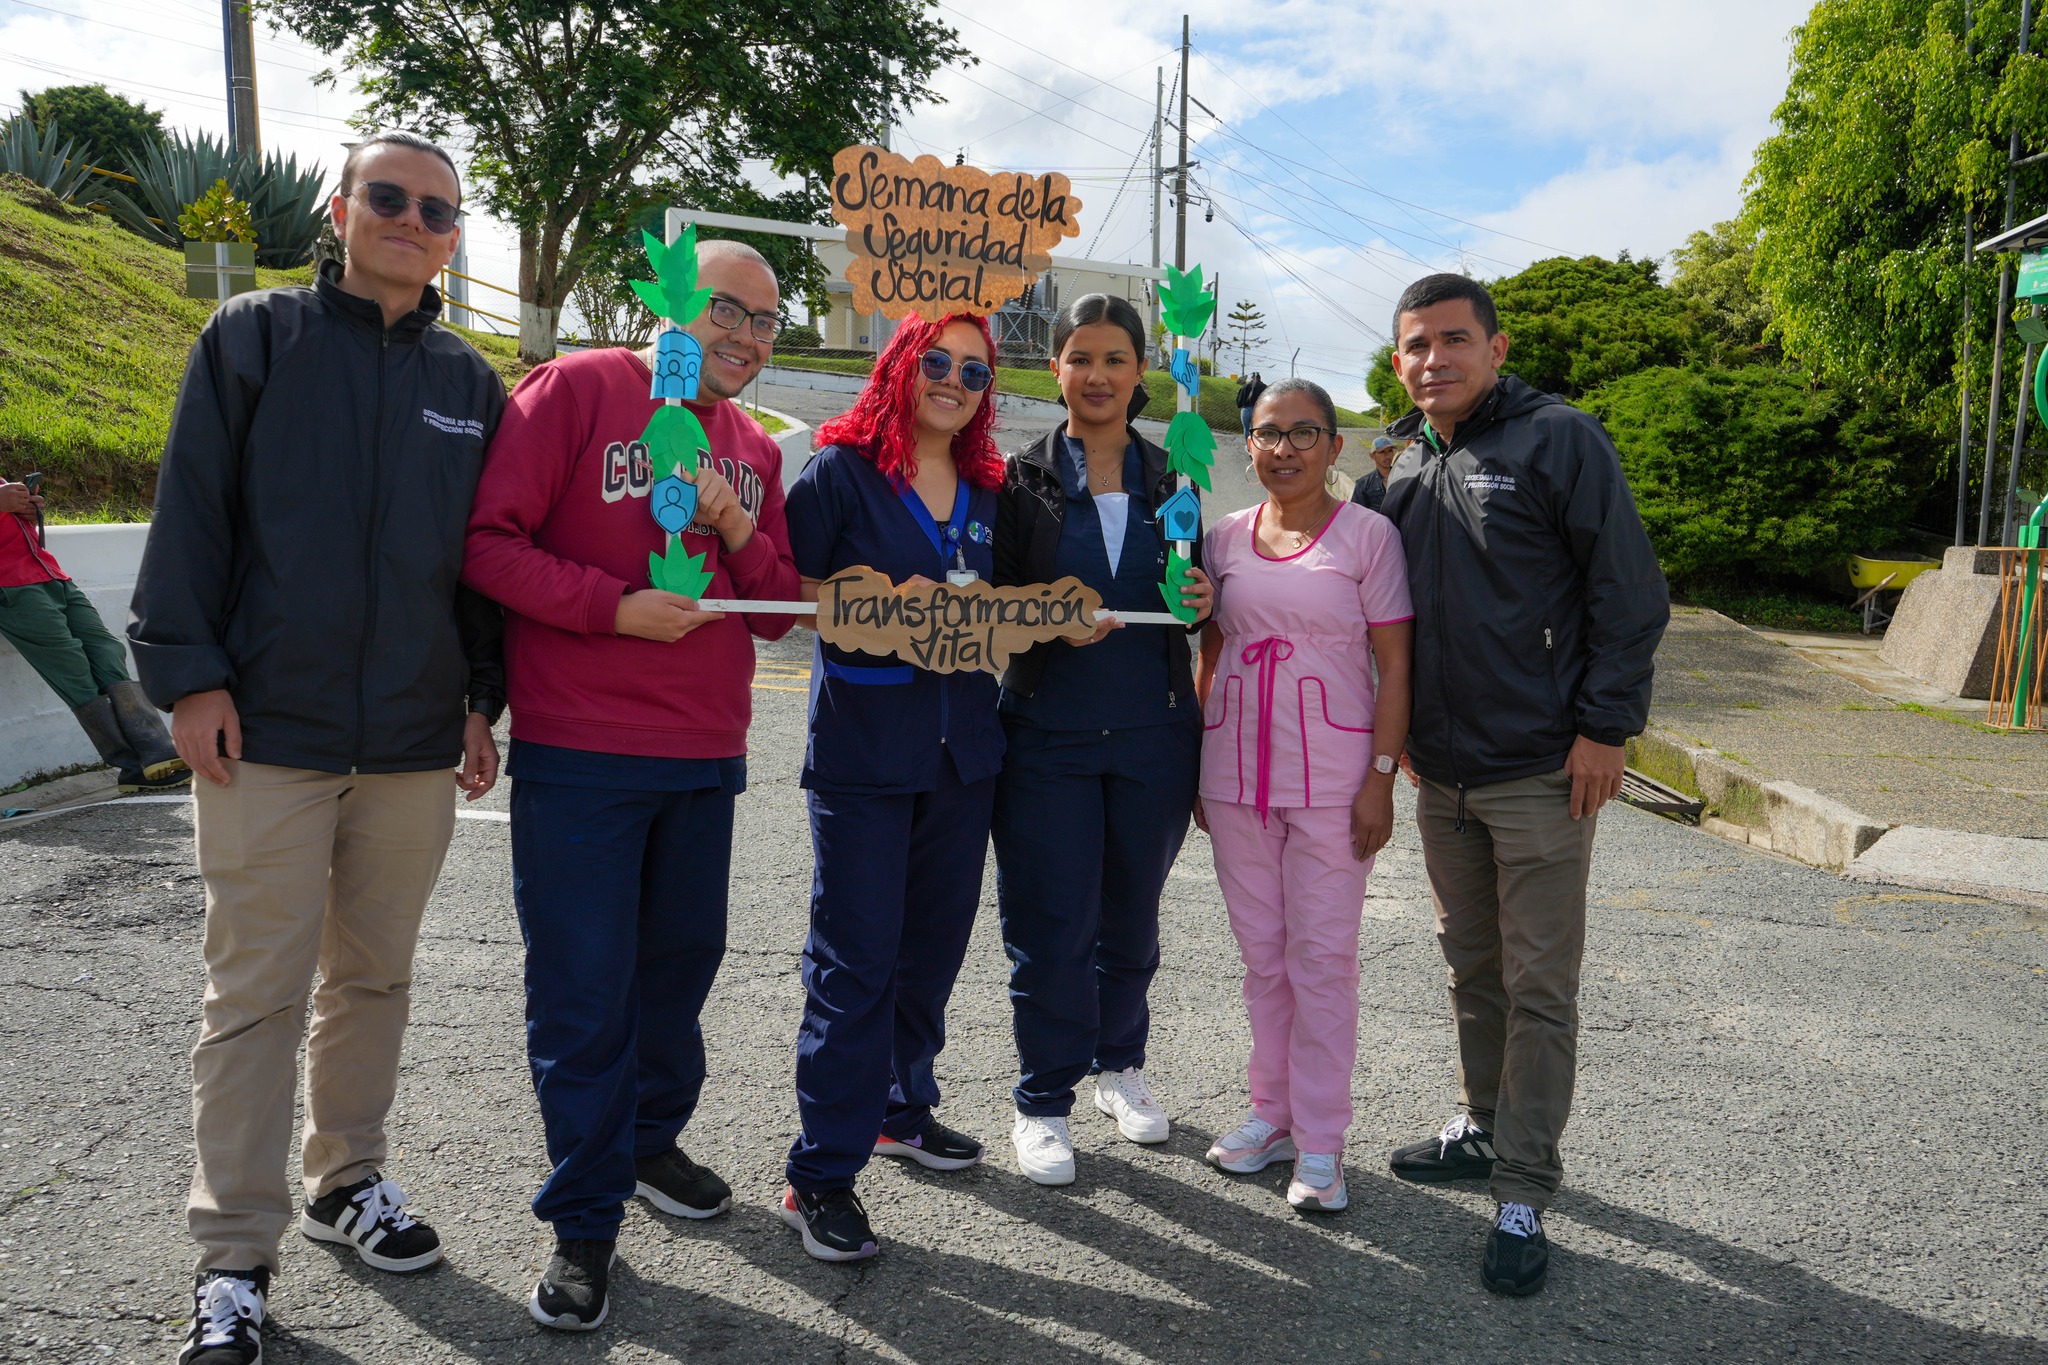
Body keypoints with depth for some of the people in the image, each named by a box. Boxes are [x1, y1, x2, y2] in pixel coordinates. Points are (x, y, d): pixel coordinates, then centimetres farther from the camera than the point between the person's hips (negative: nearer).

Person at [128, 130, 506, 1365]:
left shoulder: (470, 382, 10)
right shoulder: (255, 336, 2)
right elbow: (193, 513, -2)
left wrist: (485, 697, 9)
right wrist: (189, 673, -8)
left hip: (416, 741, 3)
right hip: (269, 731, -3)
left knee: (375, 976, 14)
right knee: (257, 991, 1)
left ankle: (351, 1178, 32)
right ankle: (236, 1256, 12)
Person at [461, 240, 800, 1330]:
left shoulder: (755, 451, 13)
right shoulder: (574, 391, -5)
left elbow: (777, 612, 11)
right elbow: (485, 539, -12)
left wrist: (737, 525, -6)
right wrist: (616, 607, -18)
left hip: (706, 759, 6)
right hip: (577, 759, -5)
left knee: (680, 965, 17)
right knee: (583, 994, 1)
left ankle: (651, 1139, 39)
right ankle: (585, 1220, 16)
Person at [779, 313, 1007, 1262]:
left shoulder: (985, 490, 15)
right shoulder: (840, 469, -2)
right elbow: (790, 591, -7)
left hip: (962, 749, 6)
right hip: (861, 748, -6)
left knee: (934, 942, 14)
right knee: (855, 958, -5)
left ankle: (901, 1108, 34)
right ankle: (821, 1175, 5)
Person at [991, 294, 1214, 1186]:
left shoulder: (1170, 480, 8)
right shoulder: (1021, 479, -1)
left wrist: (1201, 603, -5)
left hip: (1153, 735, 3)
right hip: (1047, 735, -3)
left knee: (1131, 915, 14)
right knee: (1051, 924, 1)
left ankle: (1119, 1064, 36)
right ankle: (1043, 1101, 18)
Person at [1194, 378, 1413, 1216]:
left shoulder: (1367, 535, -4)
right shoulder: (1226, 538, 8)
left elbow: (1395, 668, -5)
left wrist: (1380, 779, -11)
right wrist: (1198, 767, 9)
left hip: (1330, 778, -4)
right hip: (1236, 775, 4)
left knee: (1322, 958, 2)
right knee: (1261, 954, 13)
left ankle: (1320, 1142, 14)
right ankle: (1273, 1112, 27)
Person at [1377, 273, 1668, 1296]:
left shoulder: (1558, 439, -8)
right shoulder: (1405, 470, 11)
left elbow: (1629, 591, -10)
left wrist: (1604, 727, -14)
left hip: (1541, 771, -6)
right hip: (1442, 771, 6)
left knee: (1538, 986, 1)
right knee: (1471, 966, 18)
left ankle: (1523, 1194, 12)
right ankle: (1484, 1127, 35)